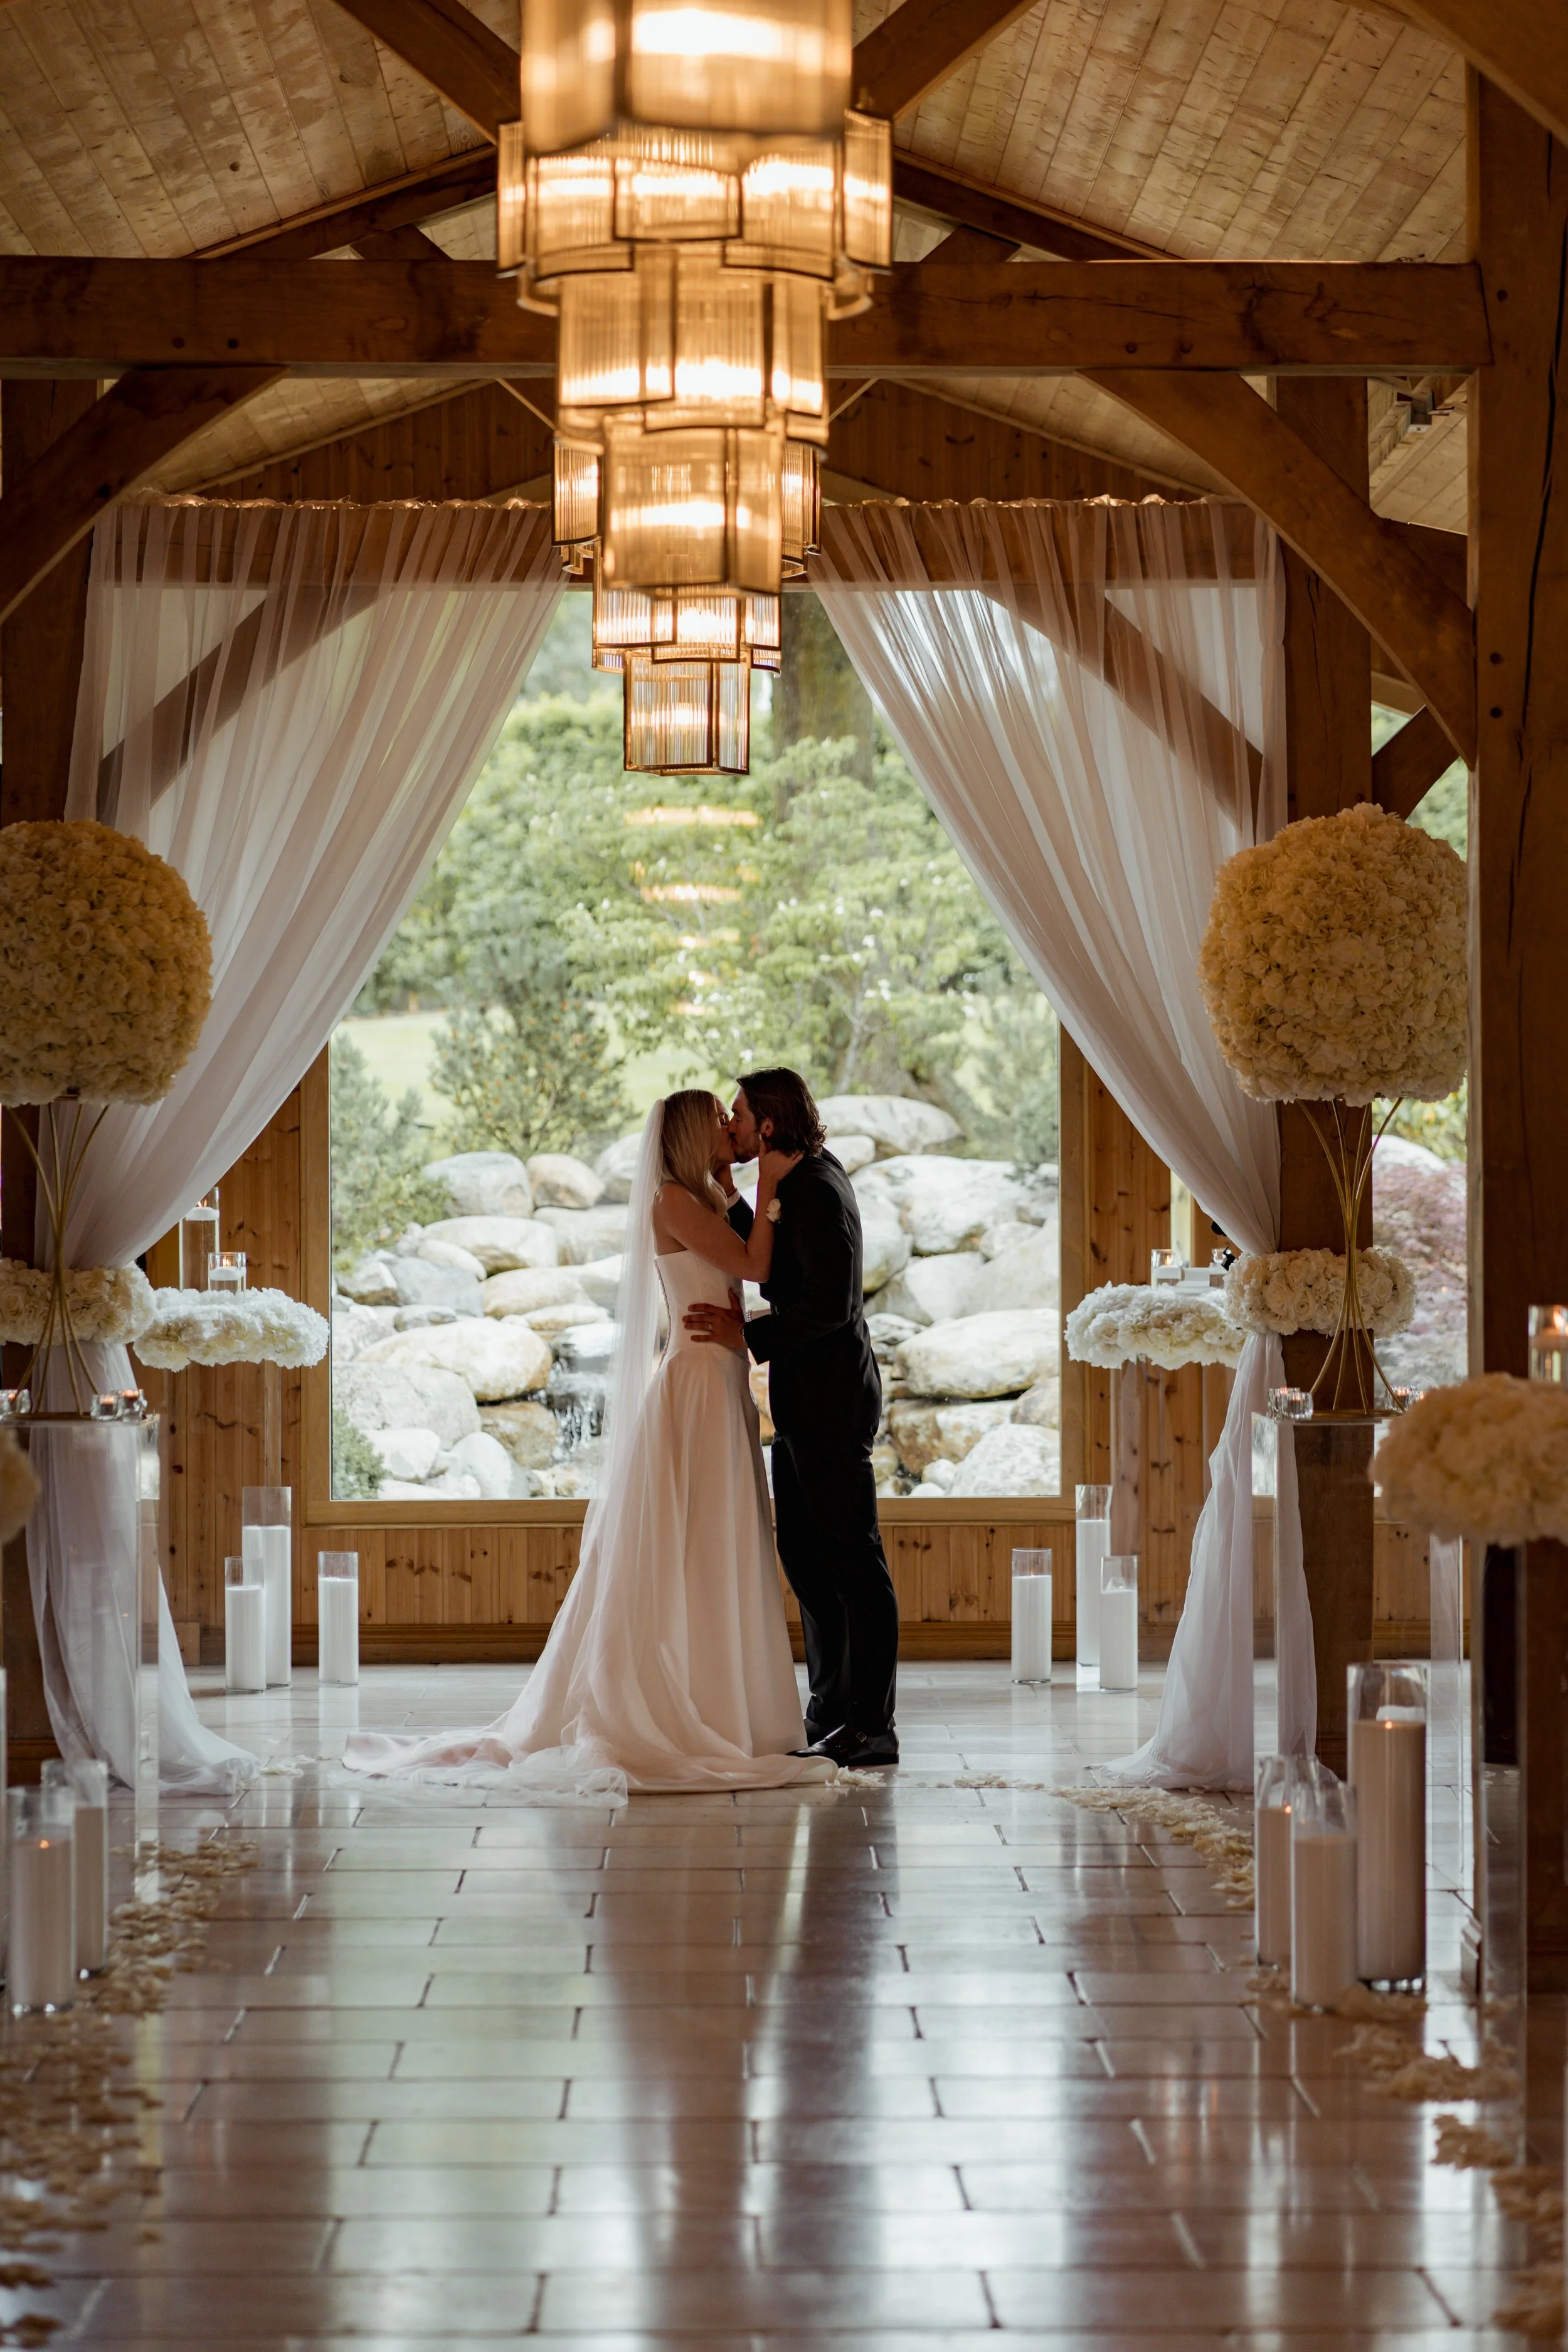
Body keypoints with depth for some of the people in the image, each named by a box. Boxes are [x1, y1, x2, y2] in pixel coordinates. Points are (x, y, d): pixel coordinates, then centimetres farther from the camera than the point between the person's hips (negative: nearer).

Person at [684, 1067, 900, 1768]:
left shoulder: (819, 1191, -19)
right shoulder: (805, 1178, 11)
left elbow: (831, 1301, -25)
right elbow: (775, 1272, 18)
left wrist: (749, 1336, -19)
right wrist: (731, 1204, 6)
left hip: (830, 1399, -11)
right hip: (803, 1396, 11)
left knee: (852, 1558, -7)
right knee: (804, 1552, 14)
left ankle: (870, 1726, -4)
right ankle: (831, 1708, 21)